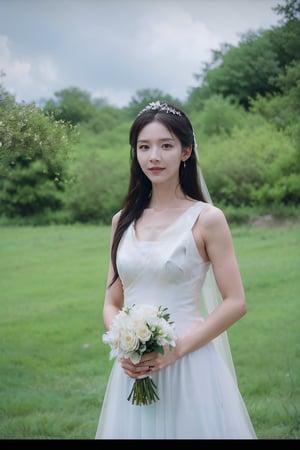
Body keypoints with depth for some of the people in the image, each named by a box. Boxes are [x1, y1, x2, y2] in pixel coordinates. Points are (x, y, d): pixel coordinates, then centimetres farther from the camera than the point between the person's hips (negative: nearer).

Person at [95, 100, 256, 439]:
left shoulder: (206, 219, -5)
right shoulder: (123, 221, 7)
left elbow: (235, 303, -7)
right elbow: (112, 303, 11)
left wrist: (176, 349, -14)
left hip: (188, 369, -4)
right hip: (133, 371, 4)